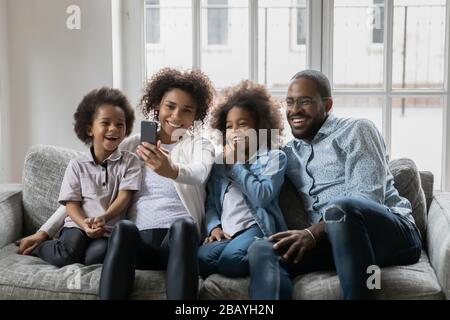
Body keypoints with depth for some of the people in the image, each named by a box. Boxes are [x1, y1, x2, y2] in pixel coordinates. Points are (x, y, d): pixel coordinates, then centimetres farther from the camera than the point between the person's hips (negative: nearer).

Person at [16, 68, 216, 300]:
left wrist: (171, 171, -39)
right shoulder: (134, 145, 17)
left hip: (179, 240, -1)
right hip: (139, 240, 1)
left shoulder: (201, 146, 12)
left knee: (183, 224, -36)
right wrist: (44, 230, 12)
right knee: (124, 227, -33)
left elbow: (199, 174, -15)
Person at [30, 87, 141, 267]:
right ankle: (37, 246, 5)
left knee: (96, 256, -32)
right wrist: (85, 224, -21)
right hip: (78, 225, 1)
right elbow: (71, 203, 1)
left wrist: (103, 218, -24)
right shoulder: (77, 165, 6)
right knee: (66, 255, -27)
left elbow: (124, 196, -6)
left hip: (109, 230, 0)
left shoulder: (130, 161, 5)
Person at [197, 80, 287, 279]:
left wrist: (235, 164, 1)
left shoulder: (273, 157, 11)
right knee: (202, 258, -32)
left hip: (256, 227, -3)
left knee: (231, 258, -35)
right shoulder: (219, 162, 26)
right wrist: (214, 226, -4)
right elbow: (210, 203, 18)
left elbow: (262, 196, -7)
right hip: (225, 232, 3)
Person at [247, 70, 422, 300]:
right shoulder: (288, 153, 23)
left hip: (392, 232, -4)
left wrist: (312, 233, -21)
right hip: (329, 241, 5)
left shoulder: (356, 130, 4)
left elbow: (368, 197, -11)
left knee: (340, 208, -38)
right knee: (262, 250, -21)